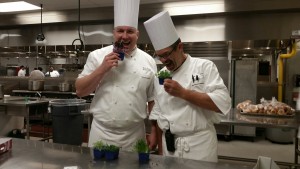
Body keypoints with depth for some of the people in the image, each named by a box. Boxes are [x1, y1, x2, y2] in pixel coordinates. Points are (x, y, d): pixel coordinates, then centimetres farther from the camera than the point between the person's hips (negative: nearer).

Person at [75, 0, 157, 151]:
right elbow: (80, 91, -5)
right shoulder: (97, 56, -3)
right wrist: (102, 69, -16)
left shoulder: (148, 61, 1)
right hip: (101, 133, -1)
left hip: (135, 135, 1)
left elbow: (153, 101, 5)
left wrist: (155, 132, 3)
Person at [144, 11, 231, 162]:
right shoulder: (160, 76, 6)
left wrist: (183, 93, -20)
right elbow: (157, 115, 10)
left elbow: (223, 103, -17)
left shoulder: (204, 67, -7)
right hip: (169, 146, 4)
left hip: (199, 145, -4)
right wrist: (160, 151, 8)